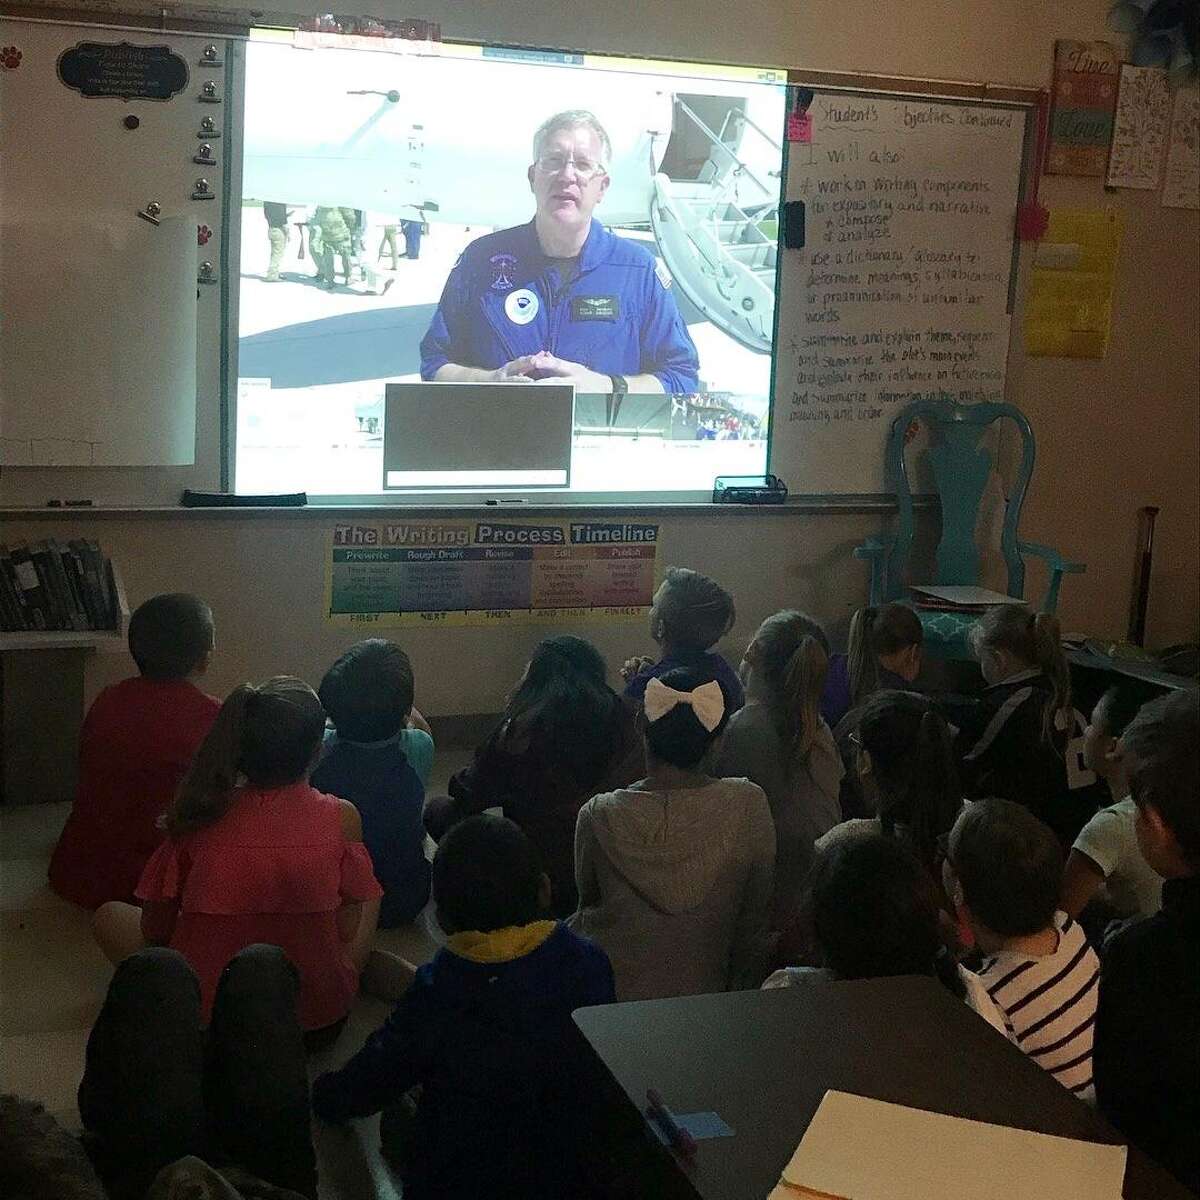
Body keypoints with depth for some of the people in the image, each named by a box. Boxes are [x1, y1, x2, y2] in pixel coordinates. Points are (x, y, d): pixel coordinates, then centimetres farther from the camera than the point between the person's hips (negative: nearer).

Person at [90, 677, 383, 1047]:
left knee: (109, 916, 23)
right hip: (318, 1025, 1)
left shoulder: (199, 816, -10)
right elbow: (347, 930, -2)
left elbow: (154, 931, -1)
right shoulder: (341, 818, -11)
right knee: (369, 898, 27)